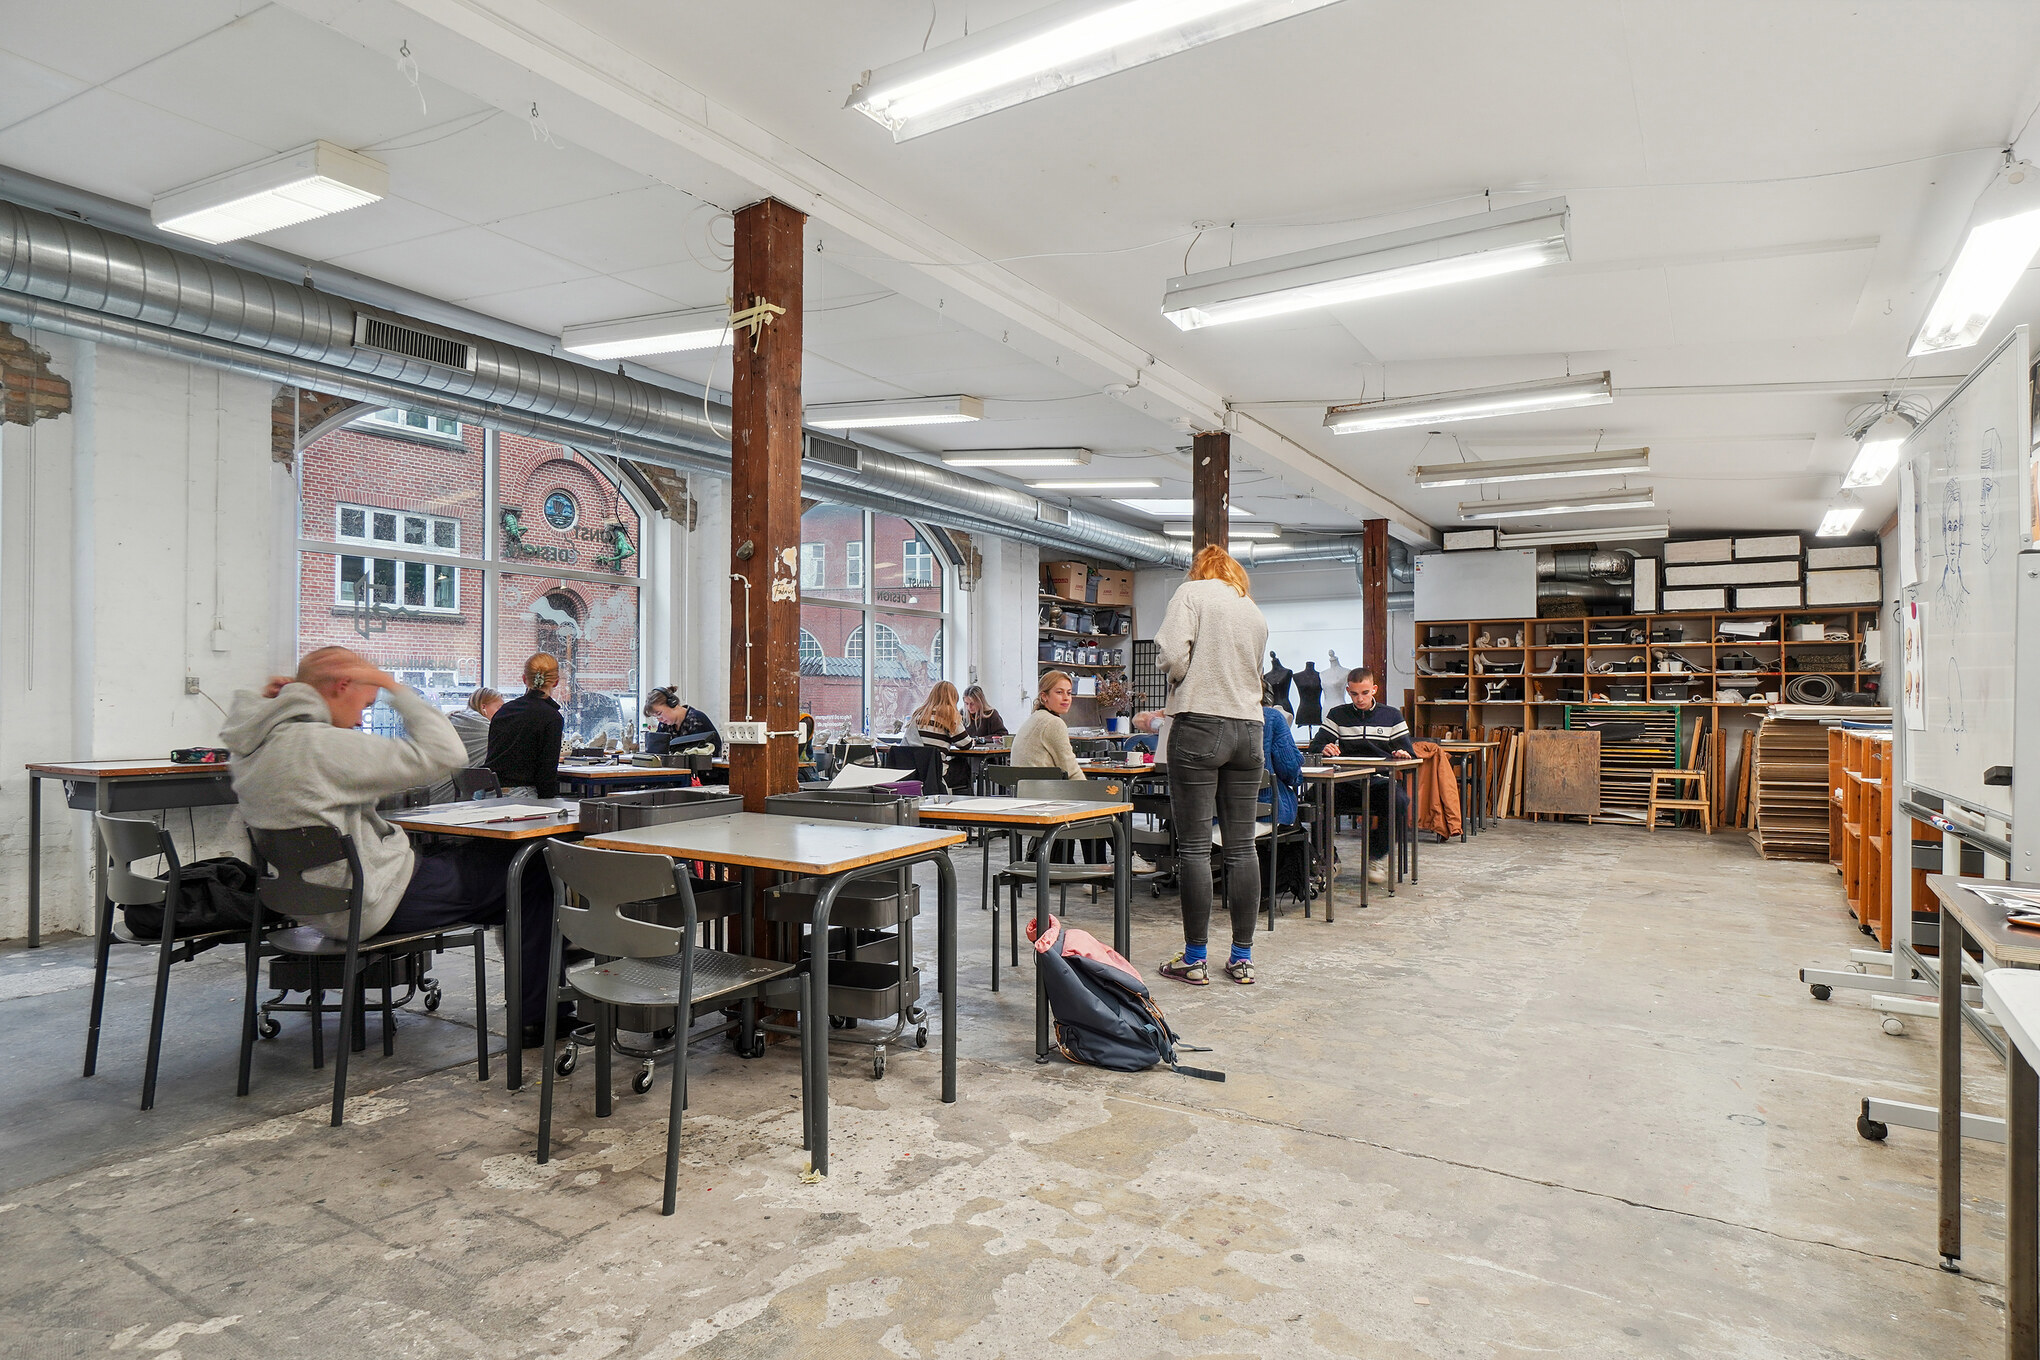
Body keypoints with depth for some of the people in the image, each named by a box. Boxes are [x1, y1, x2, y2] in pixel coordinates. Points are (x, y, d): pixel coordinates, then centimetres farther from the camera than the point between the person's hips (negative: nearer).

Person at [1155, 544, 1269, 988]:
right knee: (1242, 846, 8)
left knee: (1194, 846, -1)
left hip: (1200, 725, -5)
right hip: (1248, 729, 6)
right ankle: (1242, 958, 14)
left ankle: (1194, 959, 4)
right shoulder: (1255, 613, 19)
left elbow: (1172, 654, -11)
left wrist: (1184, 680, 9)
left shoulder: (1192, 592, 2)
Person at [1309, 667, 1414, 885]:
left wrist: (1404, 755, -14)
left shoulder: (1391, 716, 14)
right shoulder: (1338, 715, 15)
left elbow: (1409, 753, 11)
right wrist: (1324, 749, -18)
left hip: (1382, 780, 0)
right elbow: (1316, 746, 7)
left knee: (1399, 801, -34)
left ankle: (1377, 857, -8)